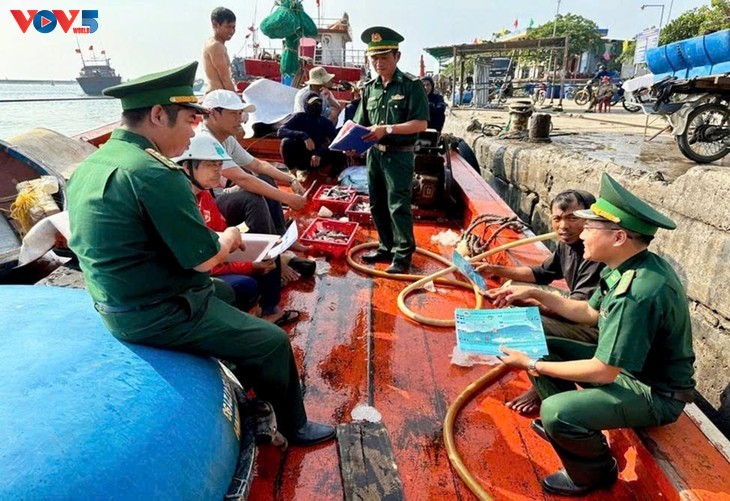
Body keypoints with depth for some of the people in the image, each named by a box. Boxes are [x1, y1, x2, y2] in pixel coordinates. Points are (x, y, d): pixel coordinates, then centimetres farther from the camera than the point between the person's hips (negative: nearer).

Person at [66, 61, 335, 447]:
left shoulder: (90, 165, 4)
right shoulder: (152, 173, -26)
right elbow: (204, 258, -23)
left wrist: (216, 239, 6)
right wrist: (230, 238, -2)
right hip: (158, 316, -10)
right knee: (274, 342, 1)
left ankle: (248, 387, 41)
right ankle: (294, 426, 25)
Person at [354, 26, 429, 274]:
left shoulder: (411, 85, -7)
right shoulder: (370, 88, 9)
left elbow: (421, 124, -14)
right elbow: (361, 123, 12)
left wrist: (388, 129, -22)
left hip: (399, 155, -6)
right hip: (374, 153, 6)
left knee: (398, 205, -6)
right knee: (377, 205, 12)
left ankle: (403, 255, 6)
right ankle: (387, 247, 27)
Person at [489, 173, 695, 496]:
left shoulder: (638, 293, -34)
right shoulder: (629, 266, -4)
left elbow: (603, 372, -29)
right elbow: (590, 312, 10)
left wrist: (532, 365, -20)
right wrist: (535, 294, 5)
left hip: (655, 393, -9)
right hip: (624, 364, 9)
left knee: (556, 412, -28)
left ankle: (594, 473, 5)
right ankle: (564, 426, 21)